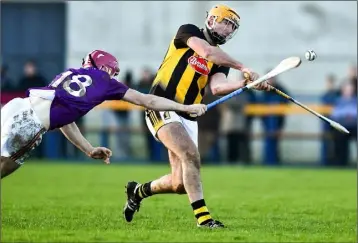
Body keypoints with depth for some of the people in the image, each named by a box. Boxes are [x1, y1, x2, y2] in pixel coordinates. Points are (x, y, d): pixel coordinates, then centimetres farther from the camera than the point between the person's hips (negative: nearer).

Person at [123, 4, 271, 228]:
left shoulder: (221, 60, 15)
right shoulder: (188, 32, 3)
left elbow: (218, 87, -6)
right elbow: (207, 52, -18)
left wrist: (246, 83, -23)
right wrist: (243, 68, -18)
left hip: (188, 118, 6)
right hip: (162, 109, -6)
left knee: (181, 183, 0)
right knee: (191, 155, -28)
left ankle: (138, 191, 29)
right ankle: (202, 216, -27)